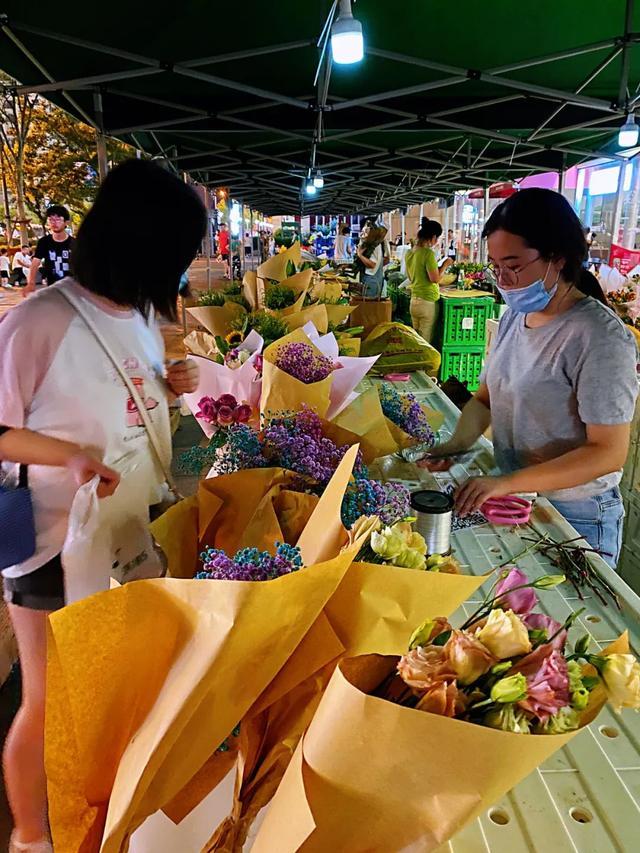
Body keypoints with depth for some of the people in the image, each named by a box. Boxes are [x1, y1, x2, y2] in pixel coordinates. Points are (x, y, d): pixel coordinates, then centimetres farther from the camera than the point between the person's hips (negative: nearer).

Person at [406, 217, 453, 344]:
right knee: (425, 343, 0)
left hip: (414, 301, 8)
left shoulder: (410, 253, 8)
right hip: (427, 303, -8)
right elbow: (435, 278, -19)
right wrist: (444, 265, -3)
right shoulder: (428, 253, -15)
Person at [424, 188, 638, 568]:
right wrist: (457, 444, -11)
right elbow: (485, 398, 9)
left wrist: (508, 483, -30)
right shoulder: (514, 318, 1)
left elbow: (609, 453, -24)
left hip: (576, 518, -6)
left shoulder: (600, 336, -21)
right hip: (514, 499, 7)